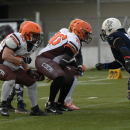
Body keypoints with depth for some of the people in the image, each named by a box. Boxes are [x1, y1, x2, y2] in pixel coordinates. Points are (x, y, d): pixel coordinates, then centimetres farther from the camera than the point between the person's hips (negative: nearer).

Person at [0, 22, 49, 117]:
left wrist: (28, 70, 1)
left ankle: (35, 109, 20)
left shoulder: (32, 45, 4)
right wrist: (21, 60, -29)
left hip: (13, 68, 9)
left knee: (32, 82, 7)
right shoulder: (16, 40, -27)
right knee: (11, 78, -38)